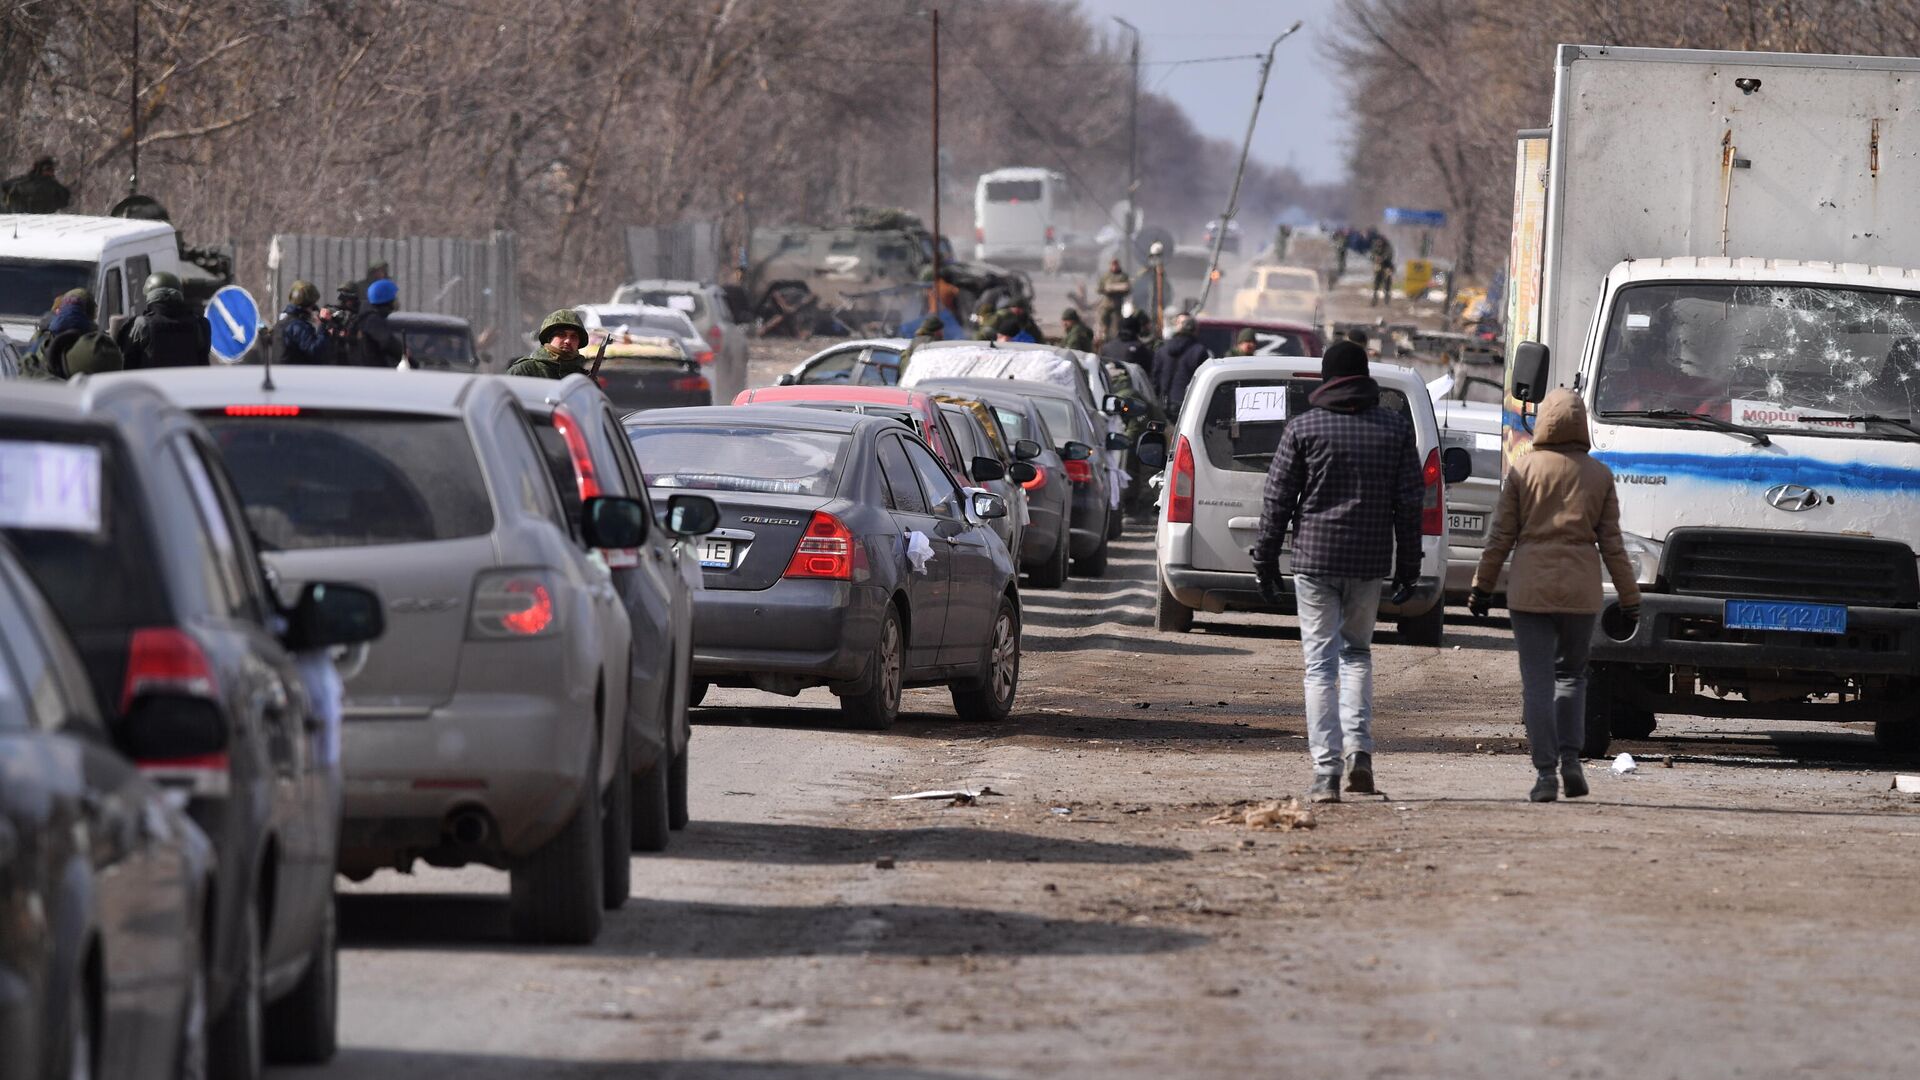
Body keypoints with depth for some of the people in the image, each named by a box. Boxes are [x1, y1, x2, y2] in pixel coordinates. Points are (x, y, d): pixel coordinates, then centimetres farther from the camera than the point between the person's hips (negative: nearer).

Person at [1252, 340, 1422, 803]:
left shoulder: (1304, 428, -3)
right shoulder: (1396, 429, 3)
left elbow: (1278, 500, -3)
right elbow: (1409, 505, 5)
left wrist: (1266, 563, 4)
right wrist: (1408, 569, 11)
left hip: (1314, 557, -2)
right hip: (1370, 562, 2)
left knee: (1321, 663, 1)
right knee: (1357, 651, 20)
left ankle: (1326, 771, -6)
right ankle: (1358, 748, 3)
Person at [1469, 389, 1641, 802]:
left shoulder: (1523, 470, -1)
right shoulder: (1599, 475, 2)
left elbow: (1501, 536, 0)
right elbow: (1611, 543, 4)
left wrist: (1483, 586, 9)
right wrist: (1629, 597, 10)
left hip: (1531, 588, -2)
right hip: (1581, 589, 2)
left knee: (1537, 681, 0)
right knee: (1571, 674, 18)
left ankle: (1545, 772, -7)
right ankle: (1571, 760, 4)